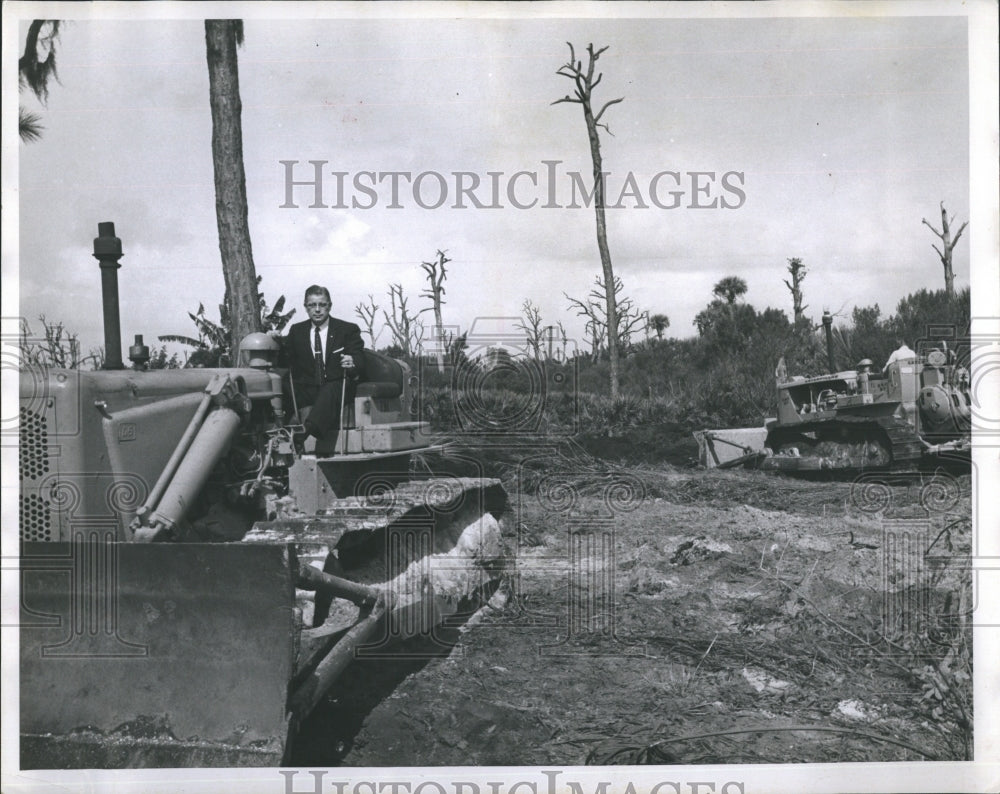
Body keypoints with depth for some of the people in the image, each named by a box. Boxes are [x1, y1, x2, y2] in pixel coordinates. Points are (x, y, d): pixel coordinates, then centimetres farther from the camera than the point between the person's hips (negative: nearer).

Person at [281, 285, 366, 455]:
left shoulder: (348, 330, 9)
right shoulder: (297, 331, 18)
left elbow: (360, 363, -3)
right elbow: (286, 361, 12)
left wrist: (353, 364, -26)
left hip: (337, 387, -2)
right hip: (307, 389, 3)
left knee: (329, 393, -36)